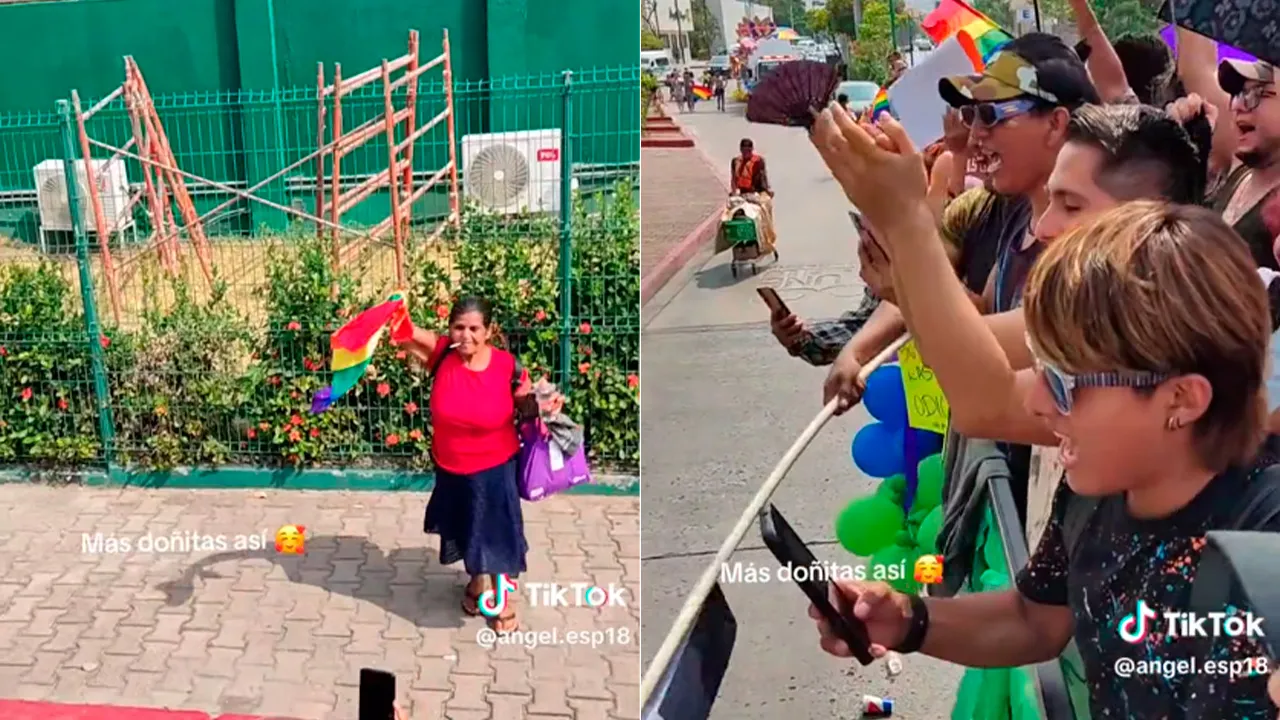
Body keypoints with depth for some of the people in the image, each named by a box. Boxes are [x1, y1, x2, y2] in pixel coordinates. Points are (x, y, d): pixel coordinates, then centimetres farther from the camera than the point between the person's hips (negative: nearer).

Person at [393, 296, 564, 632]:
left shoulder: (509, 367, -20)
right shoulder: (441, 353, -17)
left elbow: (526, 407, -4)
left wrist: (544, 405, -26)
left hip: (495, 468, -2)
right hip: (450, 468, 3)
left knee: (496, 533, 14)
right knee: (466, 531, 25)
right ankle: (477, 580, 54)